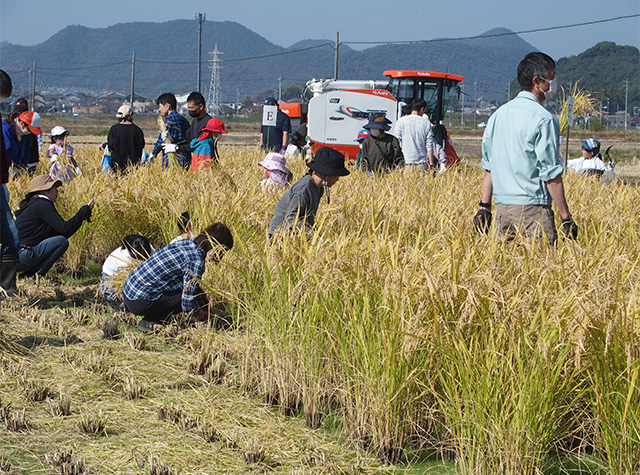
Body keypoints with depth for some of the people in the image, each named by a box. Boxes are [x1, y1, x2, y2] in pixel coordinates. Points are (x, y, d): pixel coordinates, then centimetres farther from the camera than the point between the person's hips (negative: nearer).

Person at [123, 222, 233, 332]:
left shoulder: (186, 243, 8)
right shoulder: (196, 261, -18)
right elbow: (188, 302, -17)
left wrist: (205, 302, 25)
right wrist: (203, 316, 2)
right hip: (139, 302, -9)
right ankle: (150, 322, -7)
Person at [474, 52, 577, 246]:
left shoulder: (499, 114, 12)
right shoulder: (543, 119, -10)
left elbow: (488, 166, 14)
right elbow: (551, 174, -13)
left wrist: (484, 206, 18)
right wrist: (566, 218, -9)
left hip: (502, 208, 7)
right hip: (532, 208, -7)